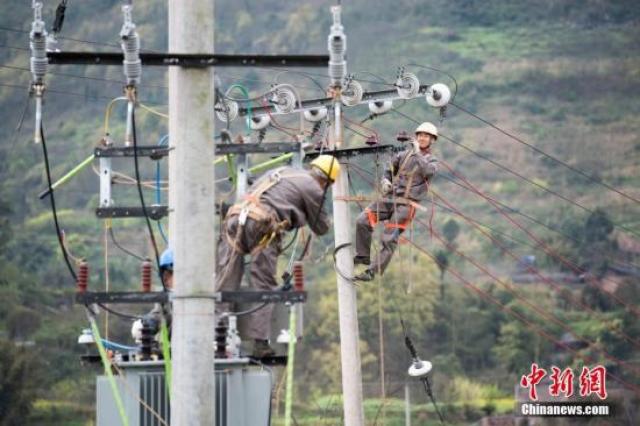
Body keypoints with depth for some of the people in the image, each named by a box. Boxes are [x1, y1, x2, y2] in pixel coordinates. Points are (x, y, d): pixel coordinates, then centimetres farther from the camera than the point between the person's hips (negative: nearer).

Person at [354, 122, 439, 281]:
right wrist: (385, 181, 3)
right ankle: (363, 256, 2)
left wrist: (417, 154, -14)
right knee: (362, 221, -12)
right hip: (390, 197, 4)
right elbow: (389, 171, 23)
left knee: (390, 239, -10)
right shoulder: (403, 155, 17)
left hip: (406, 203, -4)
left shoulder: (431, 161, 8)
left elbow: (427, 171, -14)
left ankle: (372, 271, -7)